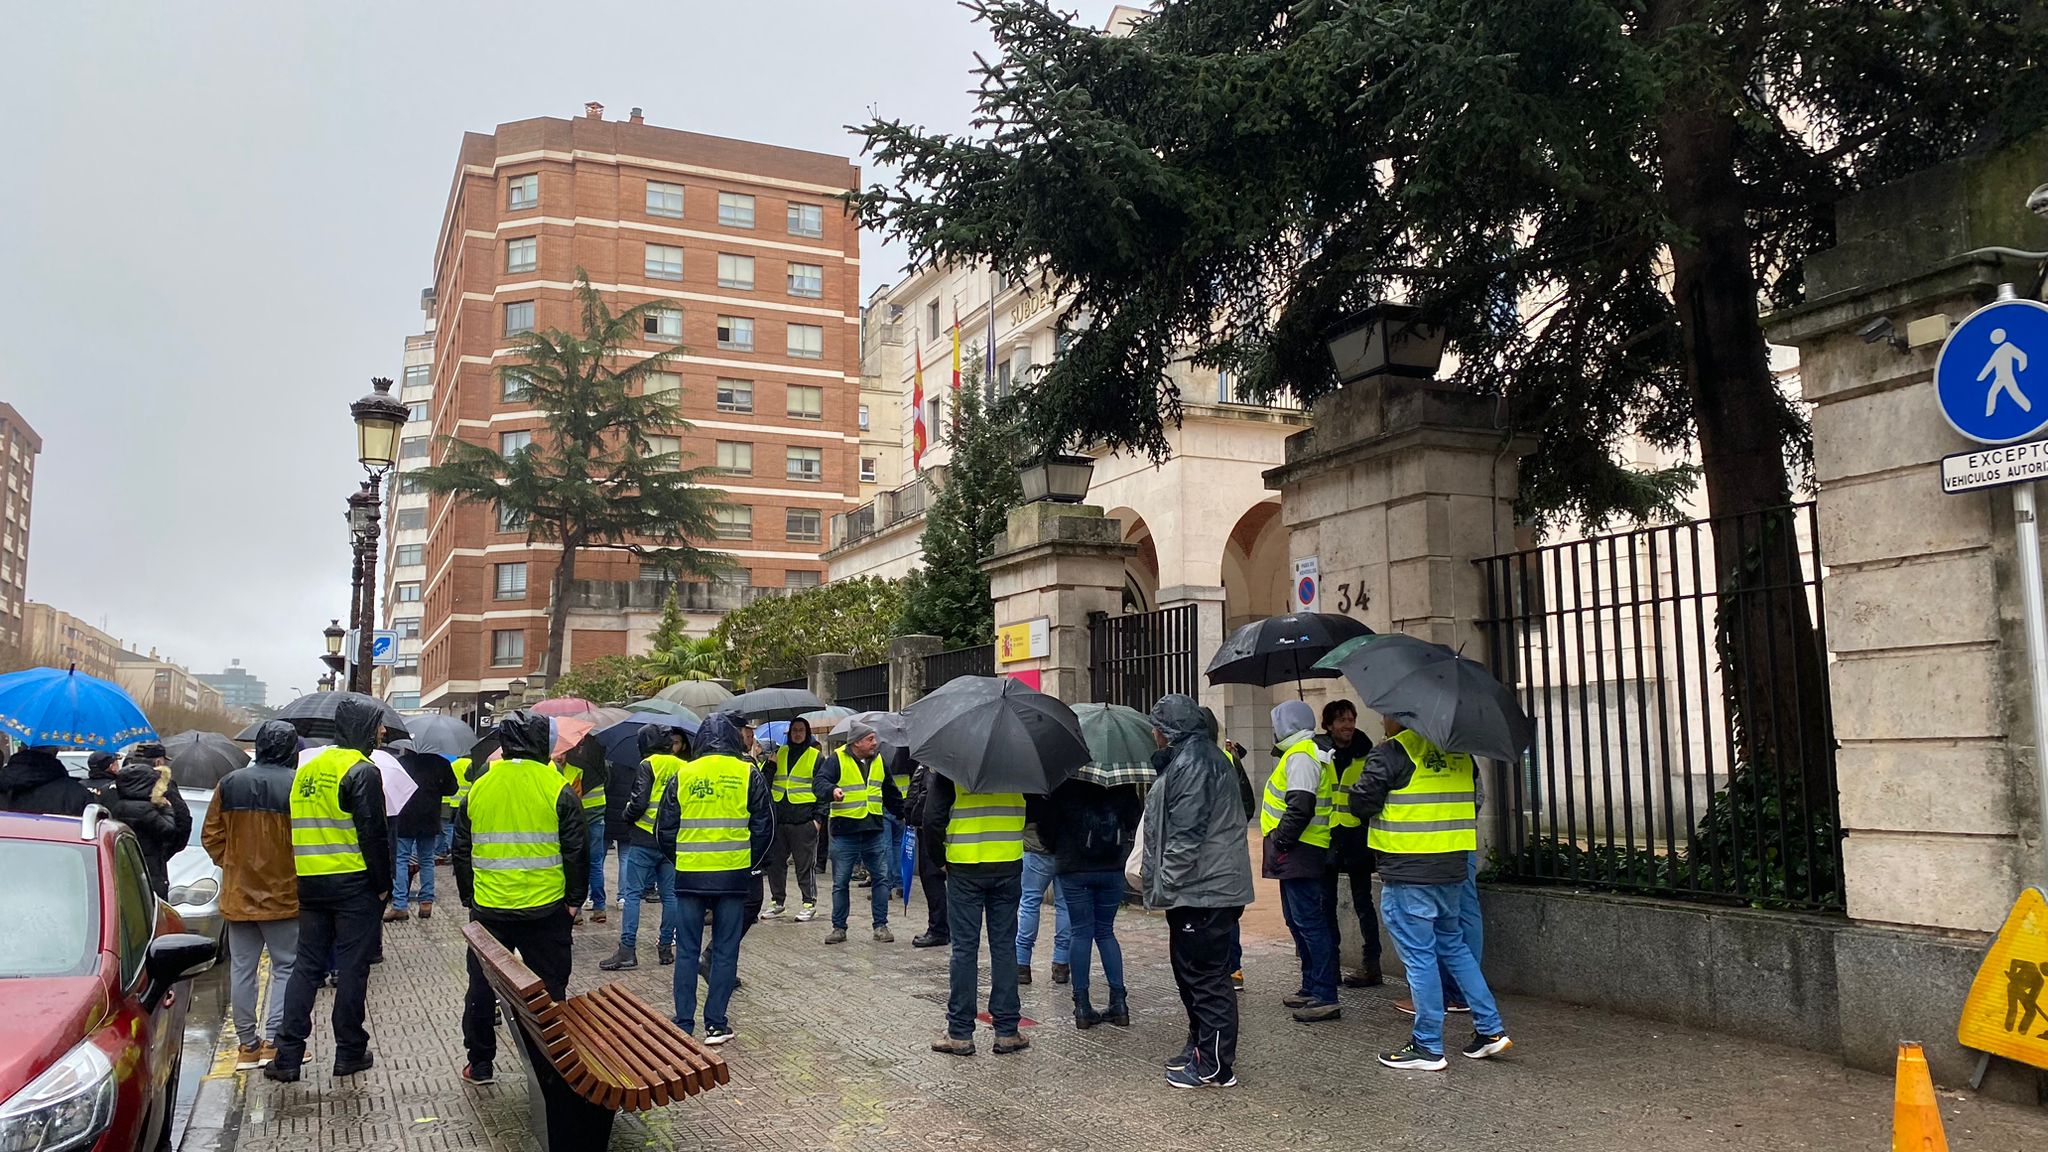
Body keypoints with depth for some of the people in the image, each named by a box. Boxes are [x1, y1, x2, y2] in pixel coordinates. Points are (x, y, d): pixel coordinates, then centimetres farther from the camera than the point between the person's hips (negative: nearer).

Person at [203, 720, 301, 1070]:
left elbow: (211, 837, 6)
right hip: (283, 895, -4)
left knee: (242, 969, 11)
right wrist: (302, 877, 4)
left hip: (238, 895, 4)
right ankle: (273, 1040, 0)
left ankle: (247, 1042, 16)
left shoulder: (229, 784, 1)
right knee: (286, 966, 5)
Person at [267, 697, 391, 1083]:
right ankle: (349, 1052, 10)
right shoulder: (362, 771, -12)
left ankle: (287, 1055, 10)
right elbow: (373, 833, -16)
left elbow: (299, 827, 15)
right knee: (352, 967, 3)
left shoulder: (307, 769, 12)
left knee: (306, 966, 11)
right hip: (353, 884, -6)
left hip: (310, 883, 7)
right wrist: (383, 884, -7)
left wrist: (304, 875, 19)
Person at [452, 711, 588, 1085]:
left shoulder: (478, 788, 2)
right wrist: (575, 899, 3)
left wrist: (469, 897, 19)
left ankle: (480, 1064, 23)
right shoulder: (558, 789, -8)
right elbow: (576, 850, -7)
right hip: (545, 910, -2)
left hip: (488, 910, 3)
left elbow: (460, 850, 9)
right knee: (549, 987, 8)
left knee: (482, 987, 16)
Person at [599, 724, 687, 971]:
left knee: (632, 893, -2)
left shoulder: (648, 765, -8)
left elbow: (639, 802, -15)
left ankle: (627, 950, -6)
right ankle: (666, 947, 13)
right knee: (669, 894, 10)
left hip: (645, 840, -5)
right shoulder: (683, 767, 8)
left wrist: (626, 816, 3)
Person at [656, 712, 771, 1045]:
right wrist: (751, 864, 13)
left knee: (687, 951, 10)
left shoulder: (682, 776, 1)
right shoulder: (749, 774, -1)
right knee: (725, 951, 8)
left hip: (690, 876, 1)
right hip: (733, 877, -1)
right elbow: (764, 826, 1)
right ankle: (716, 1024, 9)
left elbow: (664, 830, 4)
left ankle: (683, 1025, 13)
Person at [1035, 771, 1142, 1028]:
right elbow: (1136, 820, 7)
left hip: (1073, 867, -2)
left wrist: (1054, 847, 14)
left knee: (1081, 932, 5)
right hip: (1113, 867, 2)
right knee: (1106, 931, 14)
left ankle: (1082, 1005, 4)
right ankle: (1119, 1002, 8)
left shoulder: (1062, 784, -7)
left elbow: (1046, 822, -3)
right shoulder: (1124, 783, 0)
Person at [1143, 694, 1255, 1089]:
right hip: (1202, 886, 11)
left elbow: (1187, 833, -22)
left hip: (1202, 889, -11)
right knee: (1190, 971, 19)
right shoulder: (1198, 755, 16)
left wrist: (1165, 884, -17)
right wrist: (1157, 877, 21)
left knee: (1205, 977, -4)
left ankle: (1214, 1067, 3)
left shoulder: (1192, 763, -18)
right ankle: (1200, 1046, 31)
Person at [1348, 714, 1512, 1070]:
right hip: (1453, 868, 7)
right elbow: (1475, 800, 16)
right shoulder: (1458, 752, 8)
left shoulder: (1391, 752, -13)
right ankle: (1490, 1029, 20)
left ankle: (1428, 1046, 8)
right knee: (1454, 946, 20)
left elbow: (1360, 803, -12)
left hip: (1407, 872, -7)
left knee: (1419, 956, 1)